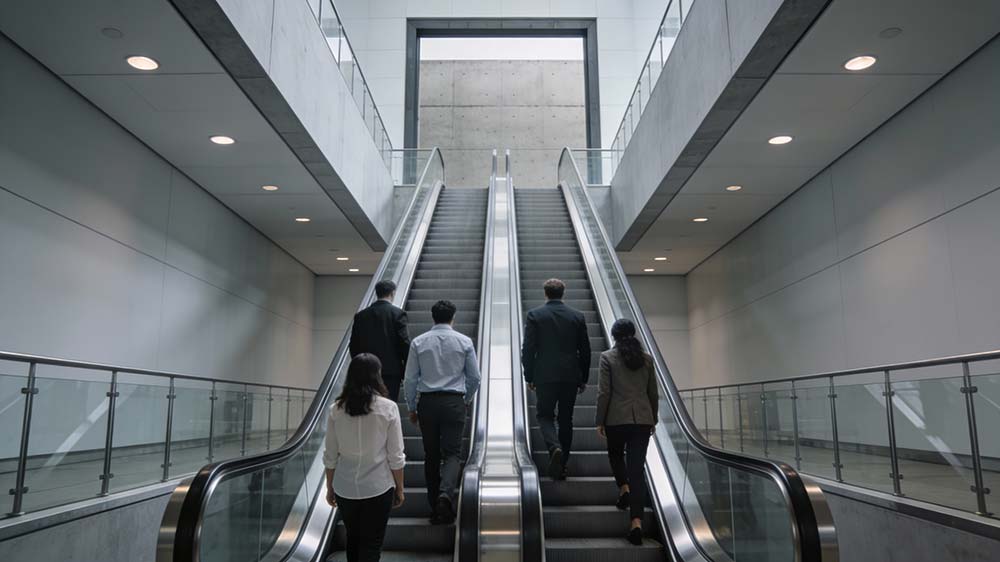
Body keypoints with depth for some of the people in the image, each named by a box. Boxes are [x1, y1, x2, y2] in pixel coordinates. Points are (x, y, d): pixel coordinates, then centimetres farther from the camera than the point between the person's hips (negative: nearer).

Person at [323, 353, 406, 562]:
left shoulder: (336, 410, -5)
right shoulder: (388, 408, -12)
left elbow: (330, 456, 1)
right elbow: (396, 457, -8)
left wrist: (330, 487, 15)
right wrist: (399, 488, 5)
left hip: (344, 488, 3)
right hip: (378, 488, -3)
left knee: (353, 539, 22)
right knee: (372, 545, 8)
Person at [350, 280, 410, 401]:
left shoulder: (360, 315, 6)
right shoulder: (398, 313, -5)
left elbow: (354, 346, 8)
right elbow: (405, 344, -9)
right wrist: (407, 373, -1)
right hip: (391, 371, -3)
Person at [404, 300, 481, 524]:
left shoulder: (418, 342, 1)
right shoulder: (464, 341, 0)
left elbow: (410, 379, 2)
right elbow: (474, 377, 4)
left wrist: (411, 408, 12)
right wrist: (467, 399, 21)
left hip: (427, 402, 1)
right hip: (454, 402, -1)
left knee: (431, 455, 11)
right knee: (452, 453, 2)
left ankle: (435, 506, 16)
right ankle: (445, 495, -22)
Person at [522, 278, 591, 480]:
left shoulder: (534, 315, -3)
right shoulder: (577, 316, 4)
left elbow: (528, 349, -6)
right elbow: (585, 350, 6)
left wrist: (529, 377, 3)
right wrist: (583, 379, 14)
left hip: (545, 376, -2)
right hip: (571, 377, 3)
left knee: (544, 415, 10)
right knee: (566, 419, 12)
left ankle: (555, 448, -16)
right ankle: (561, 464, 17)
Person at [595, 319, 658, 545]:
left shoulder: (608, 357, -2)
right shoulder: (646, 359, 8)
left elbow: (603, 392, -5)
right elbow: (653, 393, 12)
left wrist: (600, 421, 2)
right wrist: (653, 419, 23)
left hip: (617, 418, -2)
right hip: (642, 418, 2)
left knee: (615, 454, 27)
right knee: (637, 468, 2)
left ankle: (624, 488, 6)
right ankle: (636, 521, -6)